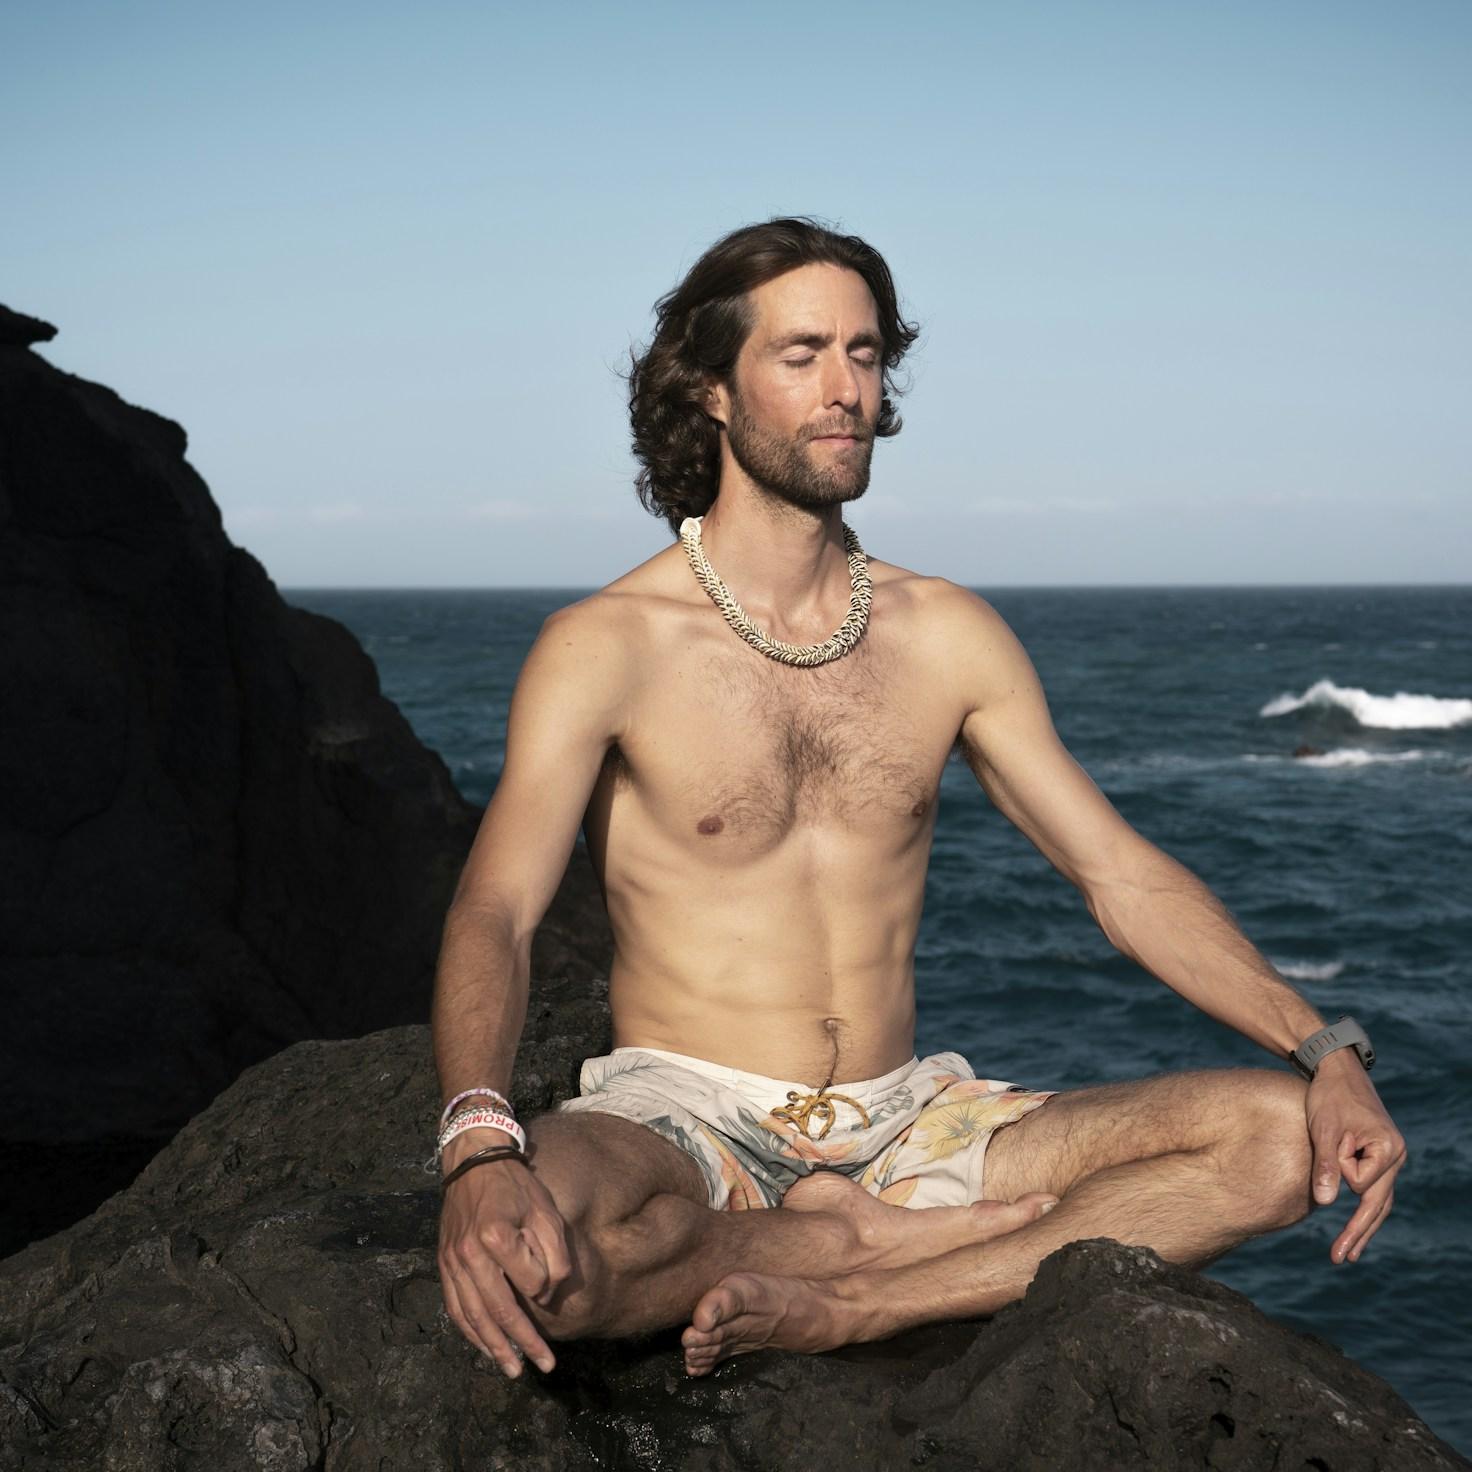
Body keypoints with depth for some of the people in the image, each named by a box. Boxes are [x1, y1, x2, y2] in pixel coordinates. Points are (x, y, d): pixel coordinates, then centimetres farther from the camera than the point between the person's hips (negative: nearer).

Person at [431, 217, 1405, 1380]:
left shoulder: (948, 635, 9)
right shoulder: (604, 647, -5)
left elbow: (1123, 875, 8)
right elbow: (494, 913, -17)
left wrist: (1327, 1050, -7)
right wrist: (480, 1148, -38)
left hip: (906, 1126, 4)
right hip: (685, 1122, -4)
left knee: (1277, 1137, -15)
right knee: (515, 1251, -38)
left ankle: (846, 1308, -22)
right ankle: (879, 1240, -12)